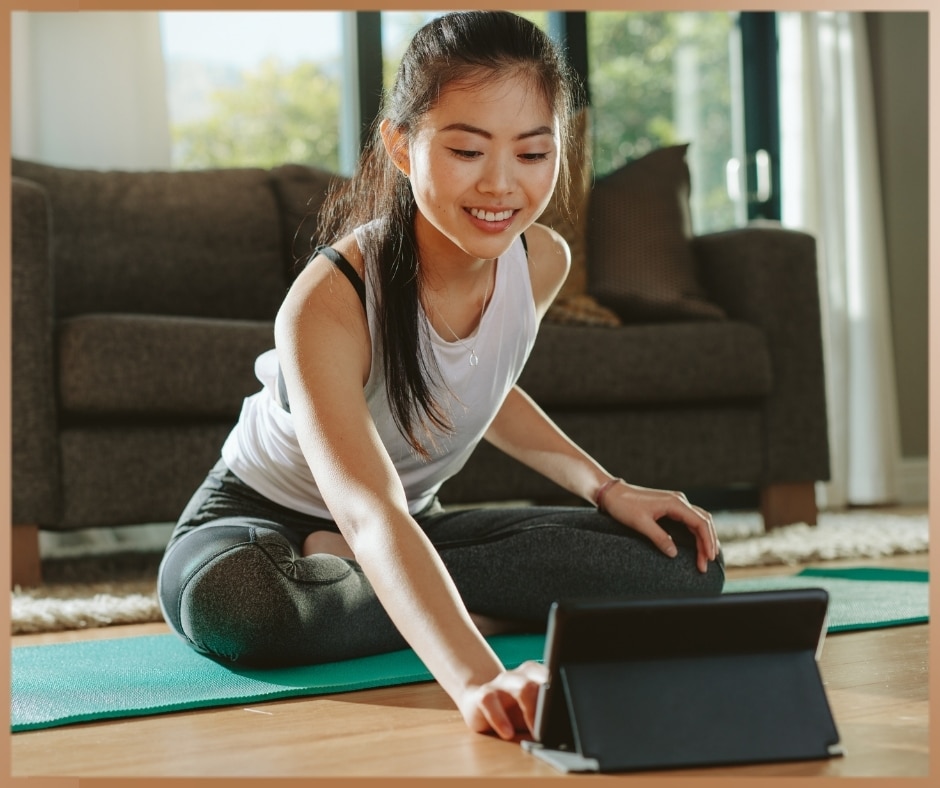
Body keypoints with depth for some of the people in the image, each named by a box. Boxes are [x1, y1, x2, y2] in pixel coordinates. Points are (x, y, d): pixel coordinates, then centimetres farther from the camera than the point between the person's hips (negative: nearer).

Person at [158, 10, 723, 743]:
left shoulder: (543, 261, -13)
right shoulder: (329, 300, -34)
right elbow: (368, 511, -50)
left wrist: (606, 487, -3)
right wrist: (477, 679, -66)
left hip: (415, 523, 6)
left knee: (688, 563, -13)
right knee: (232, 603, -44)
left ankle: (347, 574, -13)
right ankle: (489, 614, -19)